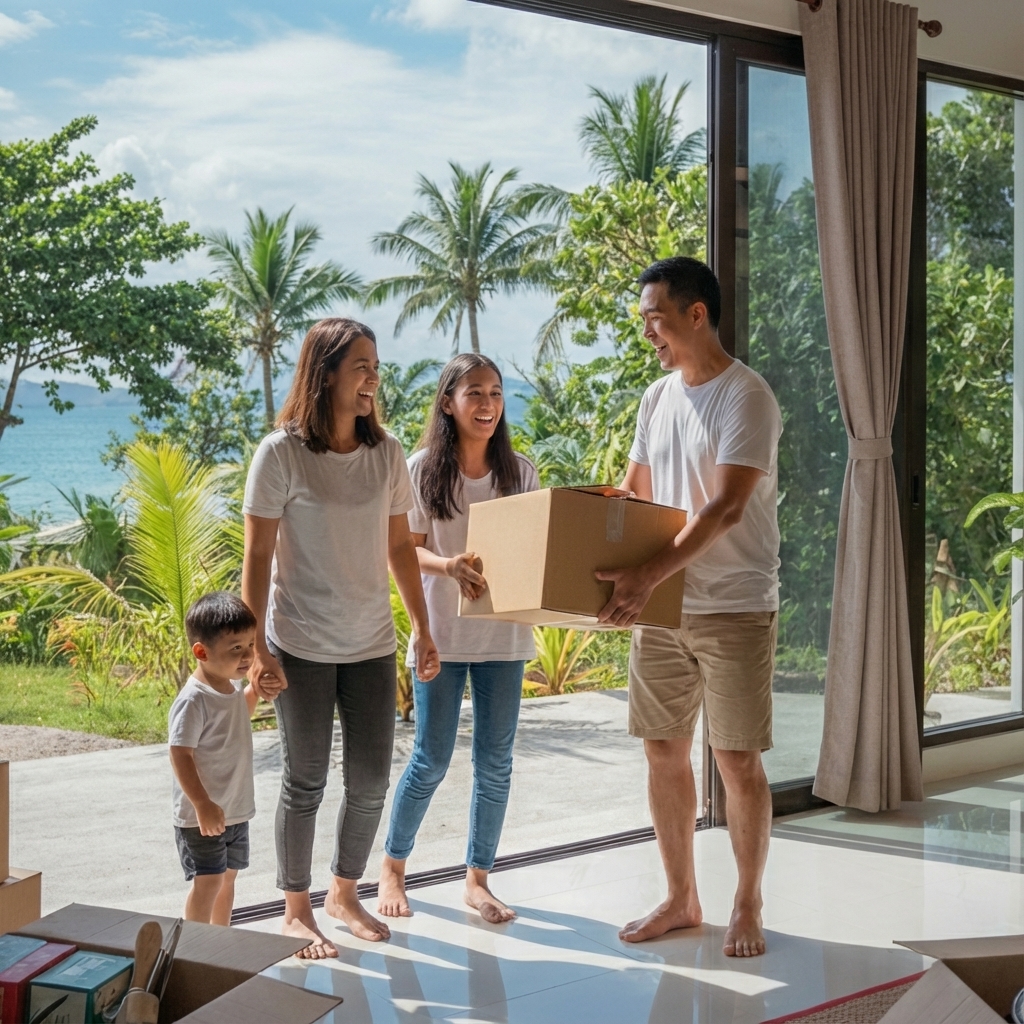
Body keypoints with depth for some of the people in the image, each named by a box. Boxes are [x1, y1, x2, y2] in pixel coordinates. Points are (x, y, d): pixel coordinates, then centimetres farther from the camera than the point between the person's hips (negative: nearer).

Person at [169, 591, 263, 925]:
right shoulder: (193, 700, -23)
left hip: (236, 810, 9)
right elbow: (180, 754, -25)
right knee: (208, 881, -6)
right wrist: (202, 804, -28)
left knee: (228, 876, 18)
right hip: (202, 815, -9)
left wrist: (255, 689, 8)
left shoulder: (232, 685, 4)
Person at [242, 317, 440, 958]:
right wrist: (257, 649, -14)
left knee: (371, 779, 9)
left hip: (372, 643, 4)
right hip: (302, 647, -4)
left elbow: (400, 546, 10)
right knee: (306, 781, 6)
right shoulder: (282, 453, -11)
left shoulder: (387, 453, 2)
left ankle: (345, 894, 31)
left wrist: (423, 629, 8)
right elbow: (257, 557, -10)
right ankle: (297, 911, 23)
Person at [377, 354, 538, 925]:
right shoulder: (423, 470, -4)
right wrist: (449, 565, -25)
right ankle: (394, 868, 22)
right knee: (432, 760, 2)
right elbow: (403, 552, -6)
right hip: (441, 633, -3)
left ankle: (478, 879, 20)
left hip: (503, 634, 3)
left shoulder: (520, 471, 4)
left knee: (496, 761, 6)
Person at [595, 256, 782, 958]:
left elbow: (726, 509, -23)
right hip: (660, 607, 7)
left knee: (739, 761, 0)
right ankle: (681, 899, 23)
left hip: (734, 608, -7)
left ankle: (748, 906, 15)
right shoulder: (658, 399, 10)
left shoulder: (746, 397, -13)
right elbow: (633, 499, 18)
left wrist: (650, 574, -31)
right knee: (664, 751, 10)